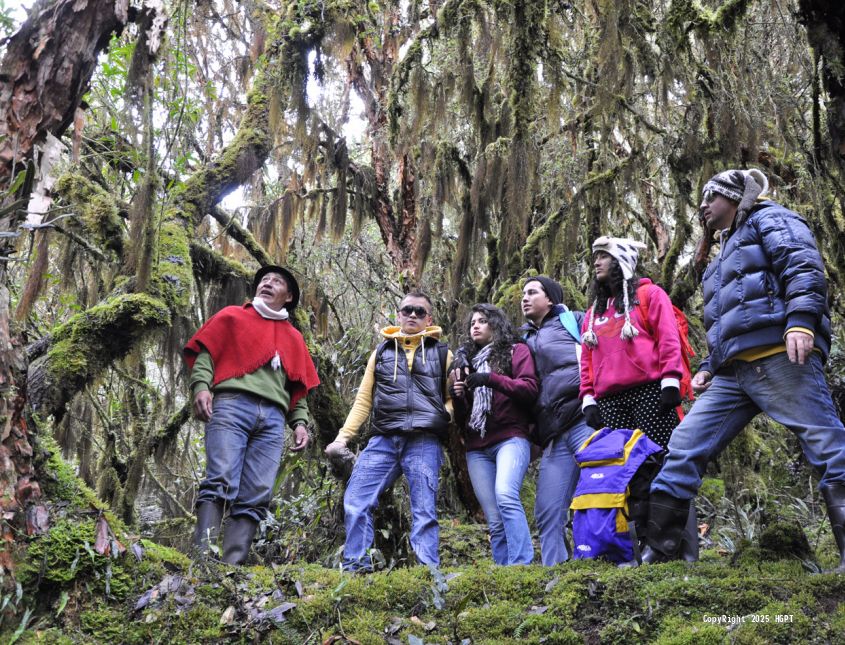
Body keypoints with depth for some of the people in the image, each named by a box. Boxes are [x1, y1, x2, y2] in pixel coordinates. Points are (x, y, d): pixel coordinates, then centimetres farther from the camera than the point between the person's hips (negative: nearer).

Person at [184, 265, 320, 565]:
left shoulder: (294, 338, 29)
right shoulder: (232, 316, 21)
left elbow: (299, 387, 25)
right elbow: (205, 352, 9)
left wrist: (300, 421, 8)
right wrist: (201, 385, -10)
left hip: (273, 418, 3)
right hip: (231, 405, -3)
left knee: (256, 497, -9)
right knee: (221, 481, -18)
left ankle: (233, 563, -13)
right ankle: (203, 556, -24)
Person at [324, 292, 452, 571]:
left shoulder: (441, 353, 12)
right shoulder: (381, 351, 17)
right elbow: (364, 399, 16)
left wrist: (444, 415, -9)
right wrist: (342, 436, 8)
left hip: (424, 443, -2)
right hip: (383, 440, 2)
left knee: (424, 511, -2)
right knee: (355, 502, -5)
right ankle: (355, 567, 4)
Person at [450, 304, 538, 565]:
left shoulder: (515, 350, 10)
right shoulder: (467, 359, 25)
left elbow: (530, 388, -6)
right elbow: (460, 417, 24)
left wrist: (490, 379, -14)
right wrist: (457, 394, 2)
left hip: (510, 438, -5)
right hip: (477, 448, 5)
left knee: (505, 495, -29)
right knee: (494, 521, -1)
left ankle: (522, 565, -30)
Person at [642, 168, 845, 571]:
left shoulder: (768, 220, 11)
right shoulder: (725, 256, 36)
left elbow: (802, 265, -8)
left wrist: (800, 320, -23)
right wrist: (708, 367, 22)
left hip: (779, 356, -9)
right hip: (733, 371, 9)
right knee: (684, 448, 1)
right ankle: (655, 553, 2)